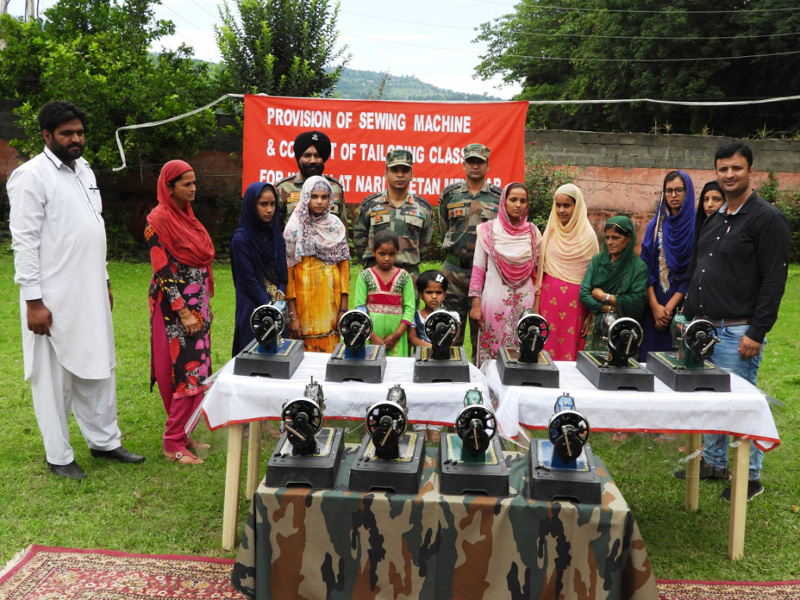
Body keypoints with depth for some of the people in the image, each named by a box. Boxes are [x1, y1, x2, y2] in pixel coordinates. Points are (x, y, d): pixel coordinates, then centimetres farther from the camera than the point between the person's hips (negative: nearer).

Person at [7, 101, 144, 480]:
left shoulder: (84, 171, 13)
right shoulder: (32, 176, -11)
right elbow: (24, 241, -14)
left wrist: (104, 280, 18)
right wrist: (33, 300, -17)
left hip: (91, 294, 8)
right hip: (54, 299, -7)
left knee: (98, 369, 14)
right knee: (55, 377, 4)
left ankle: (104, 441, 28)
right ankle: (58, 456, 18)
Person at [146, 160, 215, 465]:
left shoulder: (187, 215, 13)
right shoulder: (158, 220, -12)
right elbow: (162, 271, -16)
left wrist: (204, 304, 17)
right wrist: (183, 312, -19)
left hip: (197, 304, 8)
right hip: (175, 306, -8)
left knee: (194, 370, 10)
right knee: (189, 372, -8)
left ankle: (181, 434, 21)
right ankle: (173, 444, 3)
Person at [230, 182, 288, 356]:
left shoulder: (276, 234, 8)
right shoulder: (241, 238, -10)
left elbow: (283, 272, 11)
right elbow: (248, 280, -12)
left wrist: (281, 294, -7)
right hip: (253, 309, -6)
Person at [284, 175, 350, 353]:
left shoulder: (336, 226, 7)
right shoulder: (295, 227, -3)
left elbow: (344, 267, 8)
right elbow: (287, 271, -6)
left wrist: (344, 309, 2)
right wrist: (292, 315, -11)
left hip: (330, 301, 3)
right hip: (304, 300, -3)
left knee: (329, 351, 6)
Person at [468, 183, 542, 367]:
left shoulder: (532, 232, 6)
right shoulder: (488, 230, 0)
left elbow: (538, 270, 11)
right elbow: (478, 269, 0)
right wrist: (475, 304, -4)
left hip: (524, 302, 2)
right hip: (495, 301, -2)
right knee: (491, 352, 1)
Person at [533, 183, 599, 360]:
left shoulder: (588, 235, -3)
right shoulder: (551, 231, 7)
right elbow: (541, 268, 10)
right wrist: (537, 299, 5)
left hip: (574, 300, -3)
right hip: (549, 297, 3)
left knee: (570, 350, 0)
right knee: (547, 346, 2)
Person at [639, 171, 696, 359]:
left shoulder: (696, 226, -2)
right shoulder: (655, 225, 10)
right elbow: (646, 265, 4)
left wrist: (670, 306, -12)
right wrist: (654, 305, -7)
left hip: (683, 305, -3)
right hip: (654, 305, 3)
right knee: (651, 352, 2)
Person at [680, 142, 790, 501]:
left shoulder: (767, 219, -9)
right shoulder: (714, 219, 15)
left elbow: (774, 280, -14)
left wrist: (757, 333, -18)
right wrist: (691, 316, 15)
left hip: (737, 332, -8)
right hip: (705, 326, 8)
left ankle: (750, 477, 13)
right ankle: (713, 463, 29)